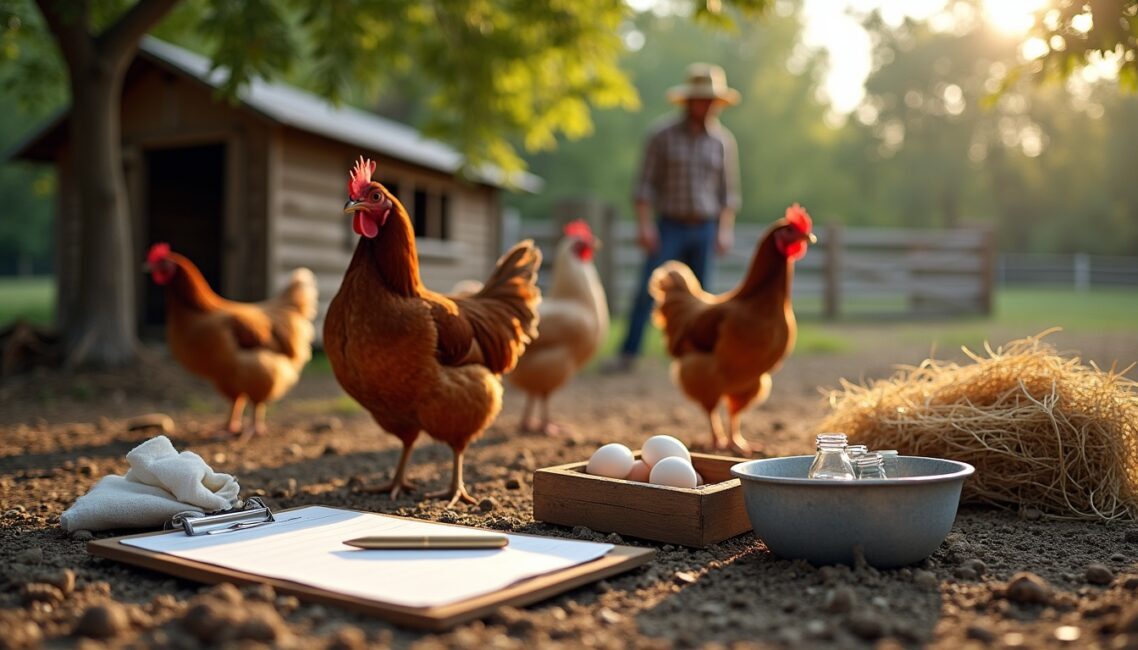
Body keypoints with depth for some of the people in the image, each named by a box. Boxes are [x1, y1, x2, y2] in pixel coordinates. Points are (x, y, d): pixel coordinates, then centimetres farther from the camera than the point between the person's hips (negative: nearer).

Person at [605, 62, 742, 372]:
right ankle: (628, 354, -7)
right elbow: (646, 183, -3)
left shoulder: (724, 141, 6)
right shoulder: (663, 136, -2)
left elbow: (729, 189, 10)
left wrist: (726, 230, 1)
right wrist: (644, 224, -11)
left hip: (705, 229, 2)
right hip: (669, 227, -2)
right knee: (647, 289, -10)